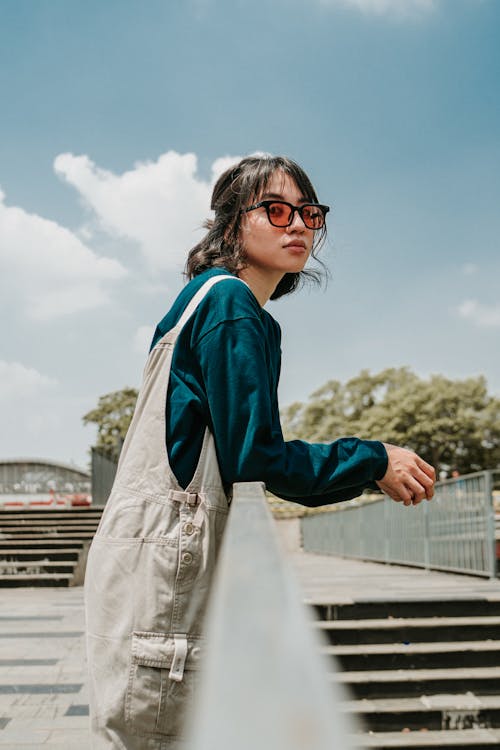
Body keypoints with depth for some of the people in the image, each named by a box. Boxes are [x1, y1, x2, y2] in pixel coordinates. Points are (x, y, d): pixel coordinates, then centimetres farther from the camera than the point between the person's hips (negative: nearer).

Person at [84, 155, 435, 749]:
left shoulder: (229, 306, 18)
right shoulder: (230, 303, -11)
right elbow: (253, 459, -17)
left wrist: (368, 475, 14)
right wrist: (374, 461, -5)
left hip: (180, 559, 10)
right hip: (159, 560, -10)